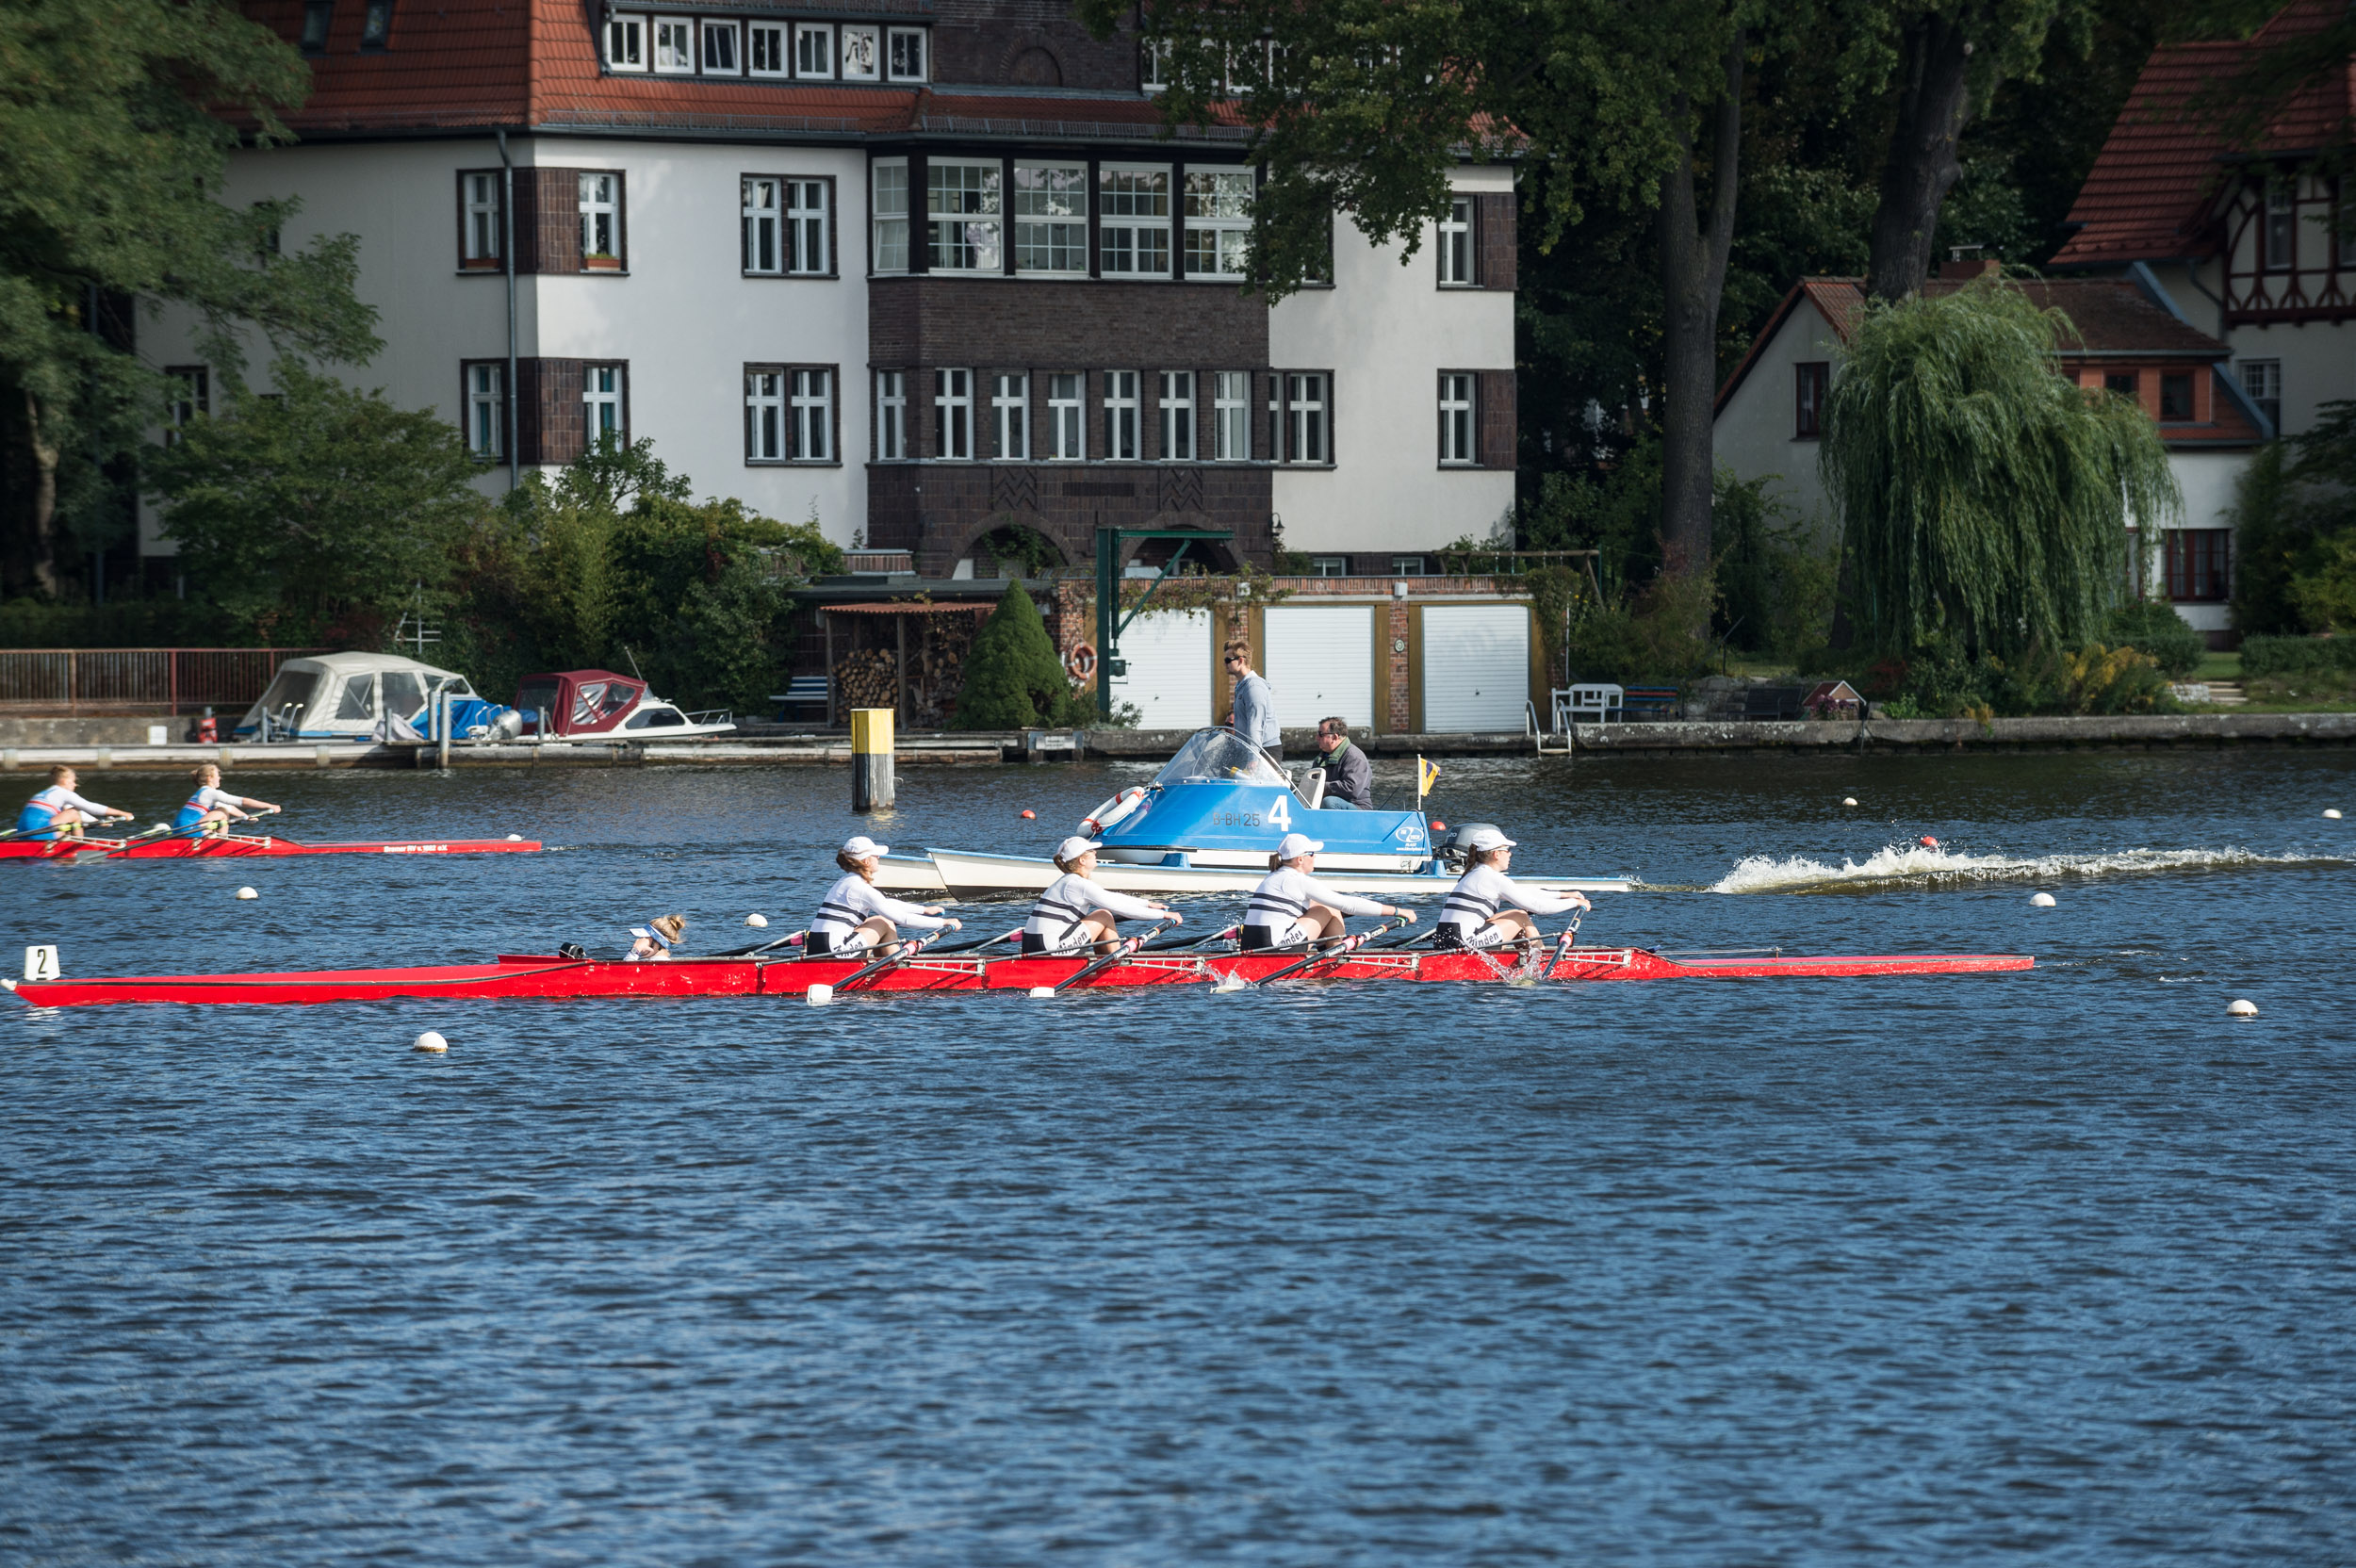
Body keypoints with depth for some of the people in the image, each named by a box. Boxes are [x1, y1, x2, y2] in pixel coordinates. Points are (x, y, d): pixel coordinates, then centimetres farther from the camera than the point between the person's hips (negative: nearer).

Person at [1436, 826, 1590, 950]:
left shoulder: (1475, 875, 20)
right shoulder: (1492, 878, -10)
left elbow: (1525, 893, 27)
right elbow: (1536, 906, -9)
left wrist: (1563, 896, 27)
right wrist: (1575, 903, 3)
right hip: (1465, 943, -10)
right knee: (1522, 917, 4)